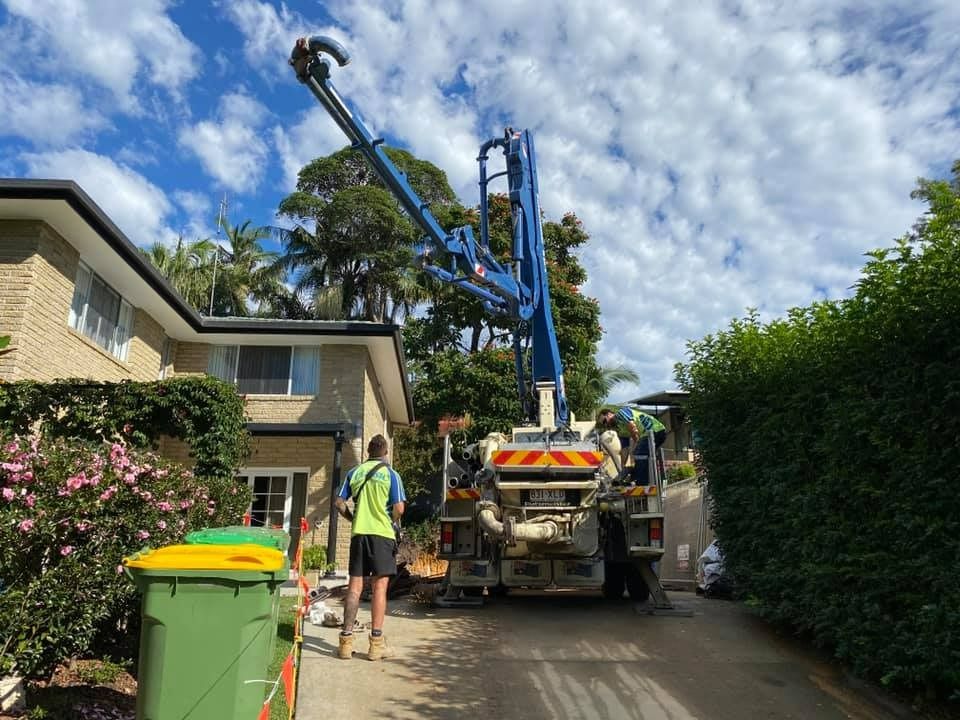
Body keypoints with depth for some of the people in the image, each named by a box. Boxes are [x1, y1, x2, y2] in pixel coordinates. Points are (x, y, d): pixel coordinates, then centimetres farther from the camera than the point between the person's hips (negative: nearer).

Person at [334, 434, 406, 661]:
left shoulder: (354, 473, 7)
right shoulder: (391, 474, -3)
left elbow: (339, 503, 6)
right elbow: (399, 508, -9)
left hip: (358, 533, 3)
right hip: (382, 534, -3)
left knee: (354, 586, 7)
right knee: (379, 586, 1)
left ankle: (346, 640, 9)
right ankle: (376, 642, 3)